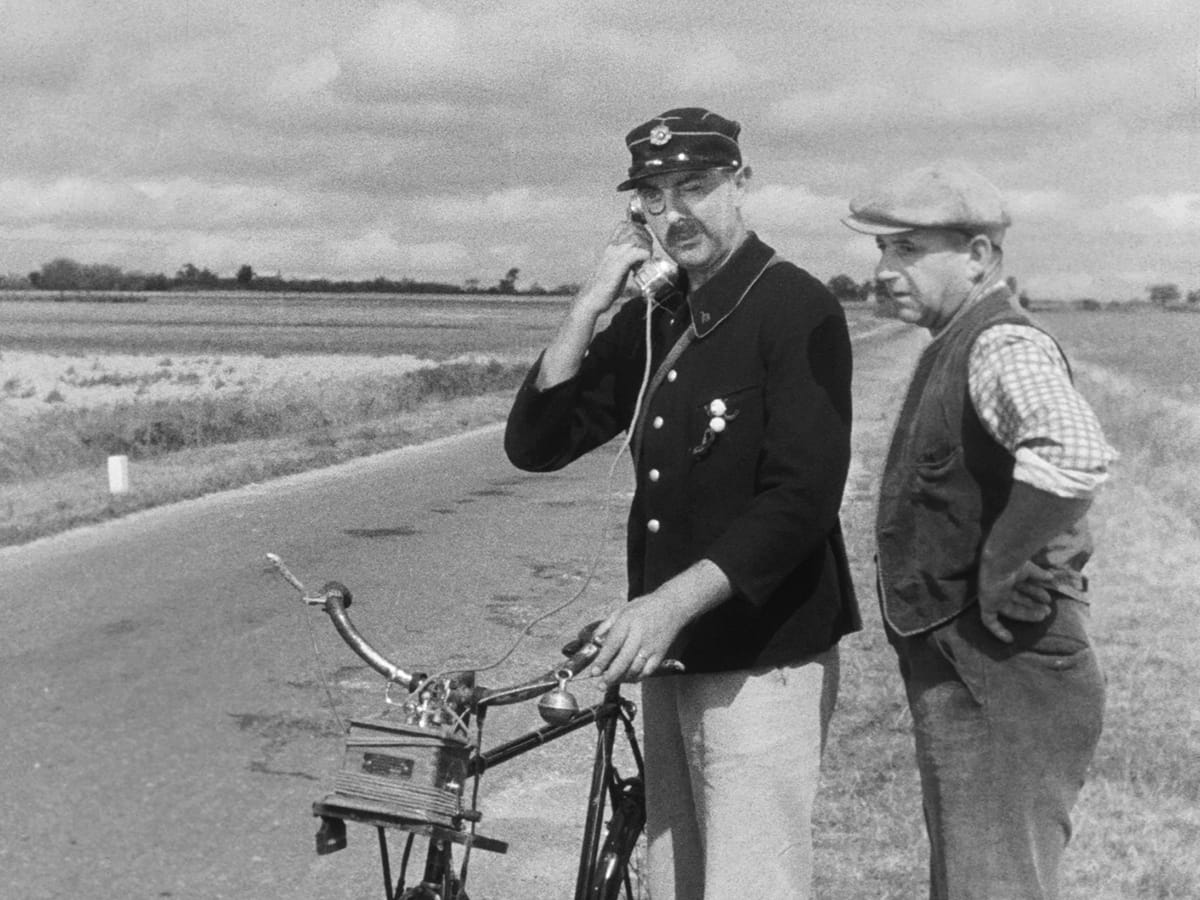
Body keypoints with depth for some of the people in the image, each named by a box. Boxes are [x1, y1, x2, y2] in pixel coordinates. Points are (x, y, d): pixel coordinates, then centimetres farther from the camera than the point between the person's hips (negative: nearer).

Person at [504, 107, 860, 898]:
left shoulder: (797, 310, -12)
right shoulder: (652, 320, 10)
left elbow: (803, 501, -20)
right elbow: (536, 442, 5)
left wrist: (675, 602, -28)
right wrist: (591, 305, -5)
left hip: (762, 662, -7)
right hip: (672, 656, 7)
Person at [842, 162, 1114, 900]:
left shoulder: (1004, 346, -18)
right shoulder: (957, 345, 13)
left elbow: (1077, 453, -39)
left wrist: (1003, 570, -27)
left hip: (1000, 680, -10)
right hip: (969, 679, 10)